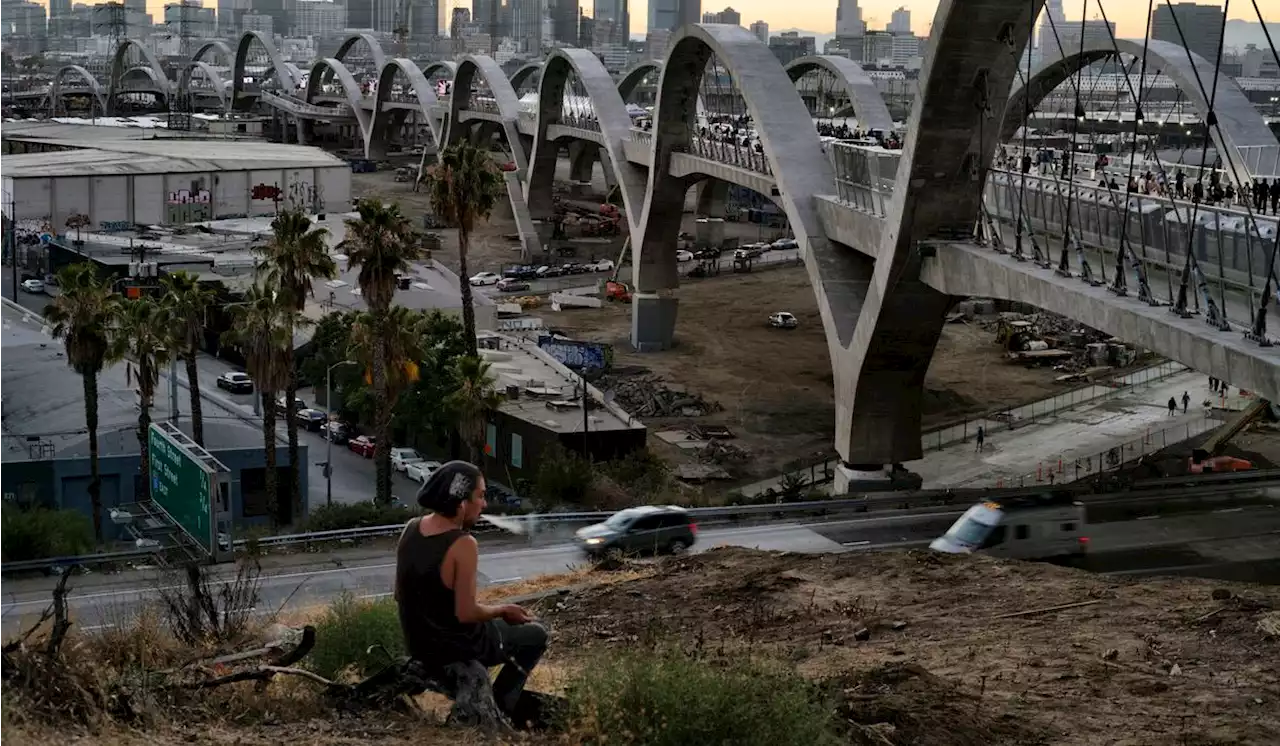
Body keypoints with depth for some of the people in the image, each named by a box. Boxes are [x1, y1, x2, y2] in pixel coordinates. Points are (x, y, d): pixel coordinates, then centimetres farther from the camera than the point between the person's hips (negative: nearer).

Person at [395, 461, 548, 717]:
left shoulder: (411, 529, -4)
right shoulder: (463, 545, -26)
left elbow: (400, 595, 5)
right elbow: (466, 613, -26)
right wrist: (503, 610, -7)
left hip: (417, 643, 7)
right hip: (456, 648, -7)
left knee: (494, 623, 36)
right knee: (536, 635, 16)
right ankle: (498, 707, 14)